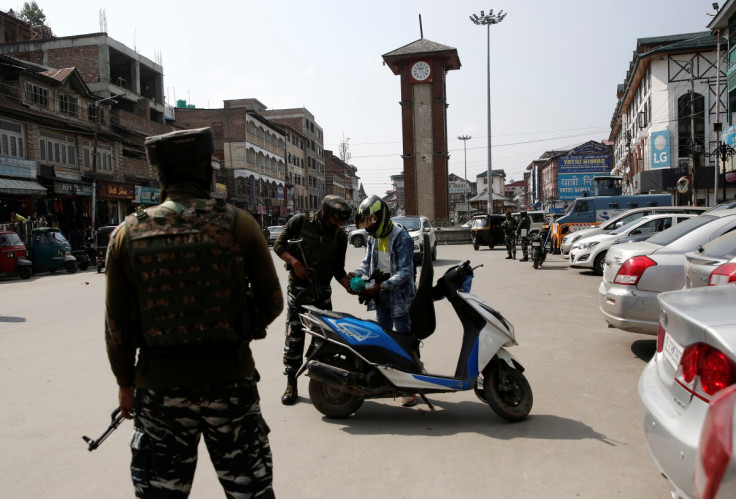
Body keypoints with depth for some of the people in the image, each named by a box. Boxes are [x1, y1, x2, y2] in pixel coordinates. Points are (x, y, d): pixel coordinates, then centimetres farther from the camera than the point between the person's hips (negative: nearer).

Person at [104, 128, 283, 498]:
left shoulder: (127, 234, -5)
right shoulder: (239, 225, -9)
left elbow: (116, 323, 1)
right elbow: (272, 302, -2)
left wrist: (125, 382, 14)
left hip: (158, 387, 2)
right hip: (230, 381, -1)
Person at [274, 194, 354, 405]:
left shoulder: (340, 236, 2)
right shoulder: (300, 222, -5)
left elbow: (338, 269, 5)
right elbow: (278, 245, -1)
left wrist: (349, 285, -14)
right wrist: (295, 263, -16)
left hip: (322, 292, 3)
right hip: (297, 289, -2)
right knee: (294, 337, -1)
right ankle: (291, 385, 9)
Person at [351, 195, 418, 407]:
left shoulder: (401, 237, -16)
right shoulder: (373, 237, 9)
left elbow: (405, 272, -19)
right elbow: (368, 261, 13)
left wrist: (379, 287, -25)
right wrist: (356, 275, -9)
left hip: (400, 294, -8)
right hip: (381, 295, 8)